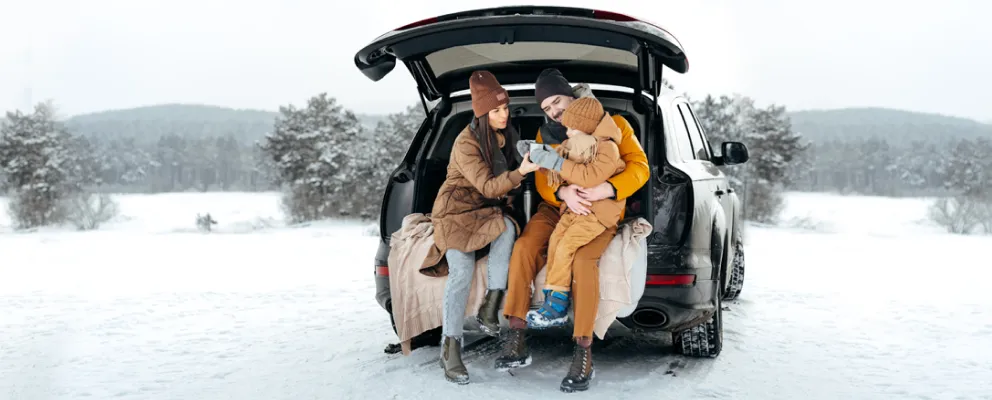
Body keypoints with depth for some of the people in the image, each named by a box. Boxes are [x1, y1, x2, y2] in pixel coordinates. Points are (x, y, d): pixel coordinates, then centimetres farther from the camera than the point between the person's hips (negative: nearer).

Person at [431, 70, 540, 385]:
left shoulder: (507, 136, 6)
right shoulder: (466, 144, -16)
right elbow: (487, 186, -22)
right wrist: (521, 172, -35)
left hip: (488, 210, 5)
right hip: (457, 210, -5)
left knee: (508, 228, -30)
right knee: (462, 271, -25)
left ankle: (490, 310, -27)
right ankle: (450, 349, -20)